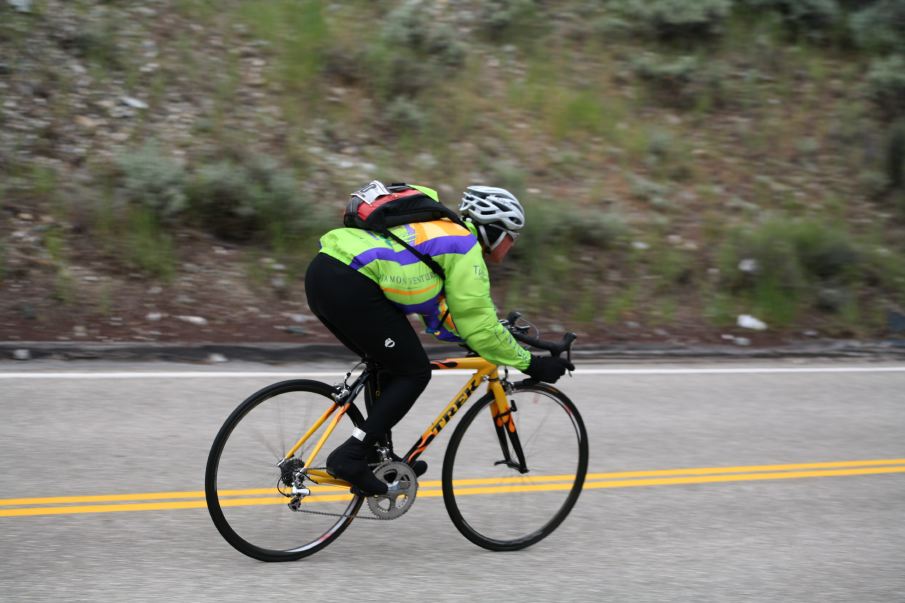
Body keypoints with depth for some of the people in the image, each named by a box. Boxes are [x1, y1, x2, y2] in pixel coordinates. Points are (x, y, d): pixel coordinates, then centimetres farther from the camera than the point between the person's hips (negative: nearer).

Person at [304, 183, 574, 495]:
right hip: (350, 287, -10)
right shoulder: (465, 249, 1)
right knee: (414, 373, 2)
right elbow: (479, 325, 0)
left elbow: (441, 314, 35)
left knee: (390, 365, 23)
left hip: (321, 273, 10)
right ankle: (350, 457, -3)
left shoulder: (439, 229, 29)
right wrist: (531, 364, 7)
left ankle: (378, 458, 27)